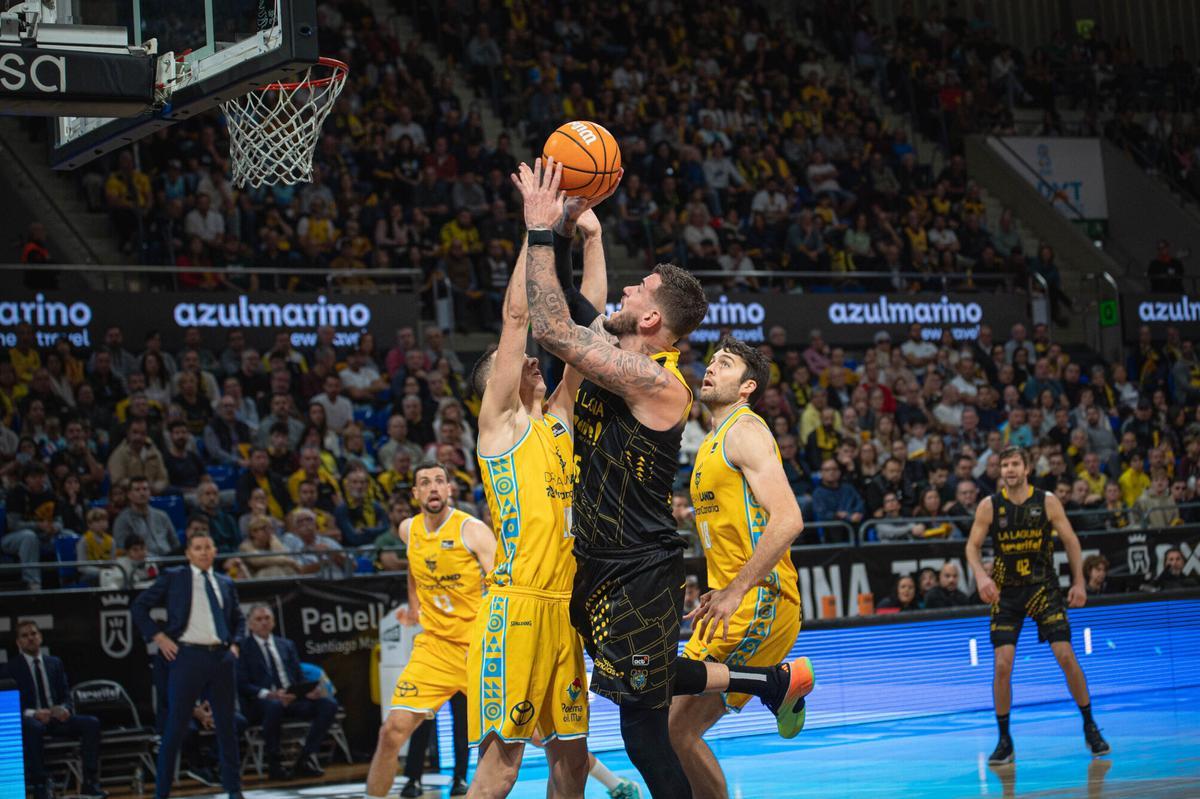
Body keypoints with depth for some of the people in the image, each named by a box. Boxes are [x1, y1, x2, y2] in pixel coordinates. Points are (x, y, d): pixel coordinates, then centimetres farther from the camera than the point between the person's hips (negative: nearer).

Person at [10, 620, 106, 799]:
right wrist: (32, 713, -23)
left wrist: (64, 709, -11)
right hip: (31, 720, -4)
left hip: (57, 718, 4)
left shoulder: (55, 663, 17)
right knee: (32, 727, -41)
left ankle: (90, 784, -26)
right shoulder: (12, 668, 4)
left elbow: (66, 696, 14)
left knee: (92, 723, -22)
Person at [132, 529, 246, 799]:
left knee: (227, 726, 8)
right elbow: (139, 606, 2)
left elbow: (238, 619, 26)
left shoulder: (225, 583, 14)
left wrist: (235, 644, 9)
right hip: (187, 656, -4)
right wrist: (158, 637, -5)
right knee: (175, 728, -2)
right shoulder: (173, 578, 3)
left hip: (222, 656, 4)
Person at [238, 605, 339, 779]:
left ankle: (304, 760, -15)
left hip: (292, 699, 5)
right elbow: (242, 685, -6)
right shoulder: (243, 648, 5)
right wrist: (270, 694, -23)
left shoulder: (286, 645, 22)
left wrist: (309, 690, -6)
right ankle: (273, 764, -24)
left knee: (329, 704, -20)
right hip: (261, 703, -5)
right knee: (274, 705, -41)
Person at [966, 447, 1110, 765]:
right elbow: (973, 546, 0)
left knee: (1067, 656, -8)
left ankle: (1090, 728, 9)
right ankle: (1004, 741, 4)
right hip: (1006, 592, 0)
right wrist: (981, 576, -19)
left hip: (1043, 587, 0)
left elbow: (1070, 541, 2)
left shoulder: (1047, 502, -5)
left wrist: (1079, 582, -2)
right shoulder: (989, 506, -5)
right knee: (1002, 665, -9)